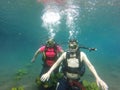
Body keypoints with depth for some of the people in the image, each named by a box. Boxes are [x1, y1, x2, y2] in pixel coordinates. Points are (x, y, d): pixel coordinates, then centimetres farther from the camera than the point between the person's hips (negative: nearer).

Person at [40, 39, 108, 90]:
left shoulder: (81, 54, -9)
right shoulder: (65, 54, -5)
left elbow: (90, 65, -17)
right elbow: (56, 63, -5)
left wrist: (98, 78, -30)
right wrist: (48, 73, -18)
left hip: (77, 82, 0)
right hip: (65, 80, 1)